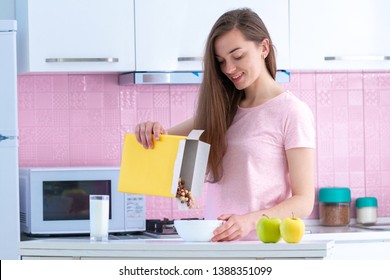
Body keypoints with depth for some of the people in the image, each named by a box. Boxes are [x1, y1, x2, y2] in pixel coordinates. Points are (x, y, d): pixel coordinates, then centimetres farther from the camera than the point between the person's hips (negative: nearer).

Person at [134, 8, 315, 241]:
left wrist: (250, 221, -20)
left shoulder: (292, 112, -2)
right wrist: (151, 132, -5)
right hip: (216, 243, 7)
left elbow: (304, 202, -5)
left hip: (262, 244, -7)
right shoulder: (224, 110, 18)